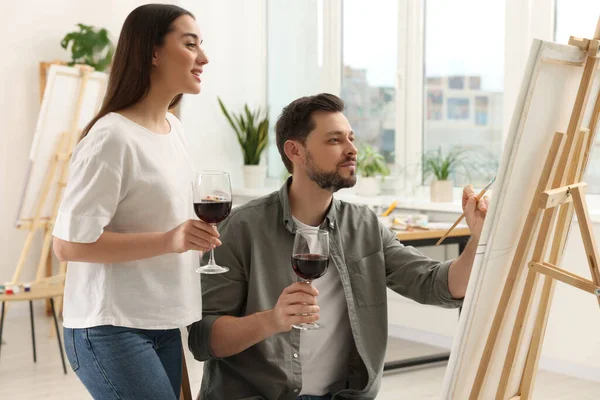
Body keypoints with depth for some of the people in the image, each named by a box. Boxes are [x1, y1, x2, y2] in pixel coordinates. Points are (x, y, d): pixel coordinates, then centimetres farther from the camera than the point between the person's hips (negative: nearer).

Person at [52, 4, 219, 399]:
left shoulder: (174, 128, 10)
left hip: (162, 326, 8)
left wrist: (195, 234, 8)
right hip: (111, 331, -8)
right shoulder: (113, 137, -17)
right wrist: (168, 241, -25)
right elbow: (69, 242, -20)